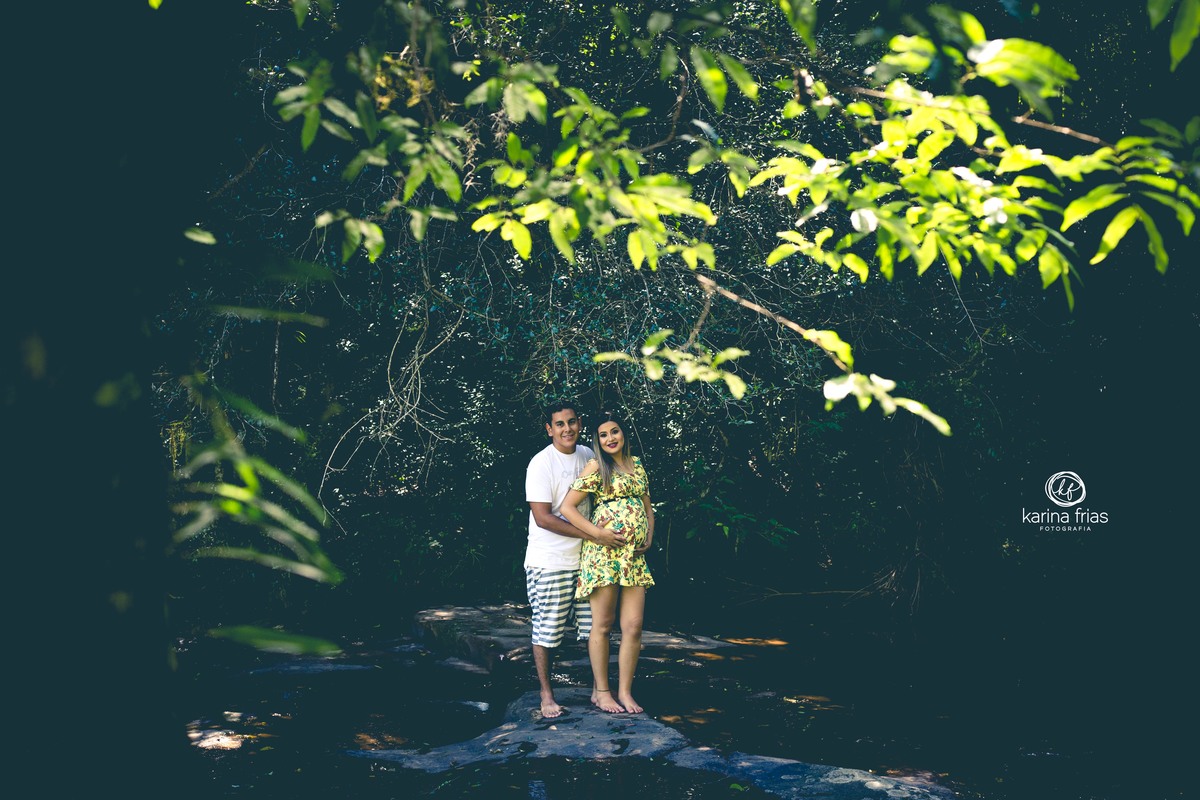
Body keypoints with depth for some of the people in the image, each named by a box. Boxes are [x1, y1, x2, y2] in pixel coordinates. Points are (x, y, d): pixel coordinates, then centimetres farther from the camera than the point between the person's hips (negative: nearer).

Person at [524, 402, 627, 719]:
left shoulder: (588, 456, 7)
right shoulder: (541, 463, -13)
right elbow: (543, 517, -19)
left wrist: (608, 533, 8)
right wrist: (594, 535, -20)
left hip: (587, 559, 6)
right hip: (549, 562, -5)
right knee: (547, 631, 1)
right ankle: (546, 694, 16)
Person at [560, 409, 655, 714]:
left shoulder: (636, 464, 16)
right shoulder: (596, 467, -2)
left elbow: (647, 506, 25)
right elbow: (567, 507, -8)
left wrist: (649, 535, 9)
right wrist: (598, 533, -13)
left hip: (635, 556, 5)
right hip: (603, 554, -5)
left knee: (633, 627, 3)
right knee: (603, 625, 2)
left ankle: (625, 691, 12)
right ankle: (601, 691, 13)